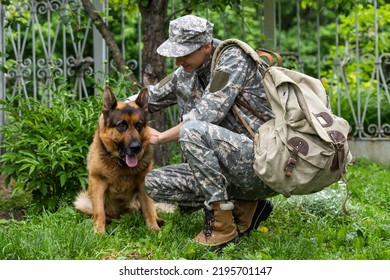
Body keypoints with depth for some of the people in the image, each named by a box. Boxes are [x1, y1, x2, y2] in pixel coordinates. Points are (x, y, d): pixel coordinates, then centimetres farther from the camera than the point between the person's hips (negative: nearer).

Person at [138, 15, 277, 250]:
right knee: (154, 183, 0)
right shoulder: (185, 74, 11)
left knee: (193, 131, -30)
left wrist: (161, 138, -10)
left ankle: (223, 225, -19)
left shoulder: (233, 58, -11)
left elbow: (207, 115, -20)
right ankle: (244, 206, 3)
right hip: (231, 169, 9)